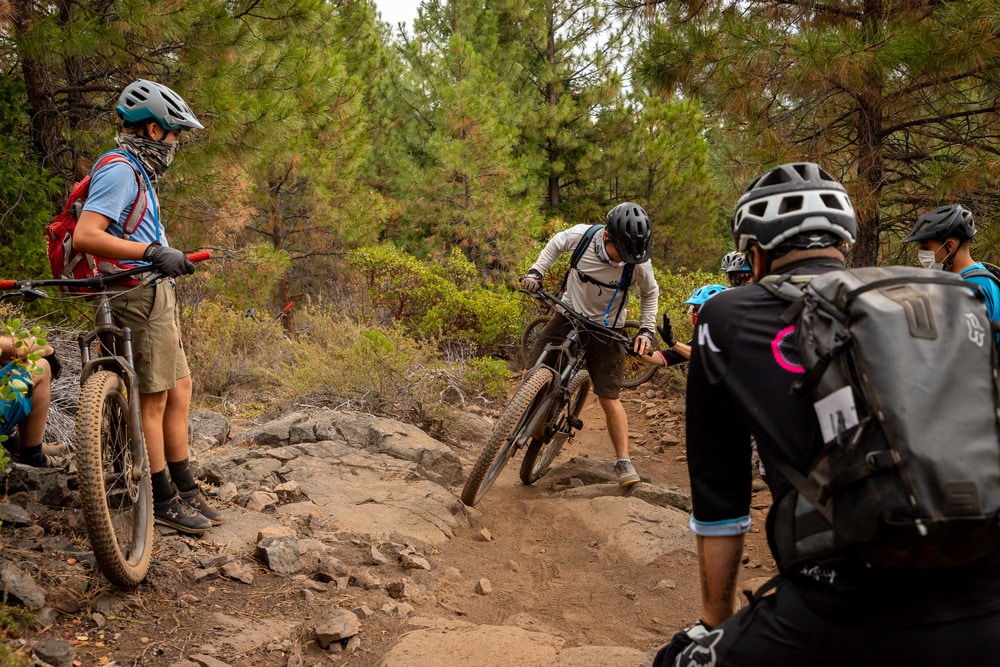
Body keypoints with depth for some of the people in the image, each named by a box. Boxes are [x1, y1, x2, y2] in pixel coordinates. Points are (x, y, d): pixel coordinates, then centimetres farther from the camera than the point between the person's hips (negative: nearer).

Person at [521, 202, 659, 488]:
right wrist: (536, 271, -6)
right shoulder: (583, 235, -21)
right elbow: (556, 243, 4)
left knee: (609, 398, -5)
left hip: (606, 328, -2)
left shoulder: (638, 263, -21)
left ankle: (624, 462, 8)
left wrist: (646, 330, -6)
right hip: (569, 314, 2)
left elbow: (650, 294, 1)